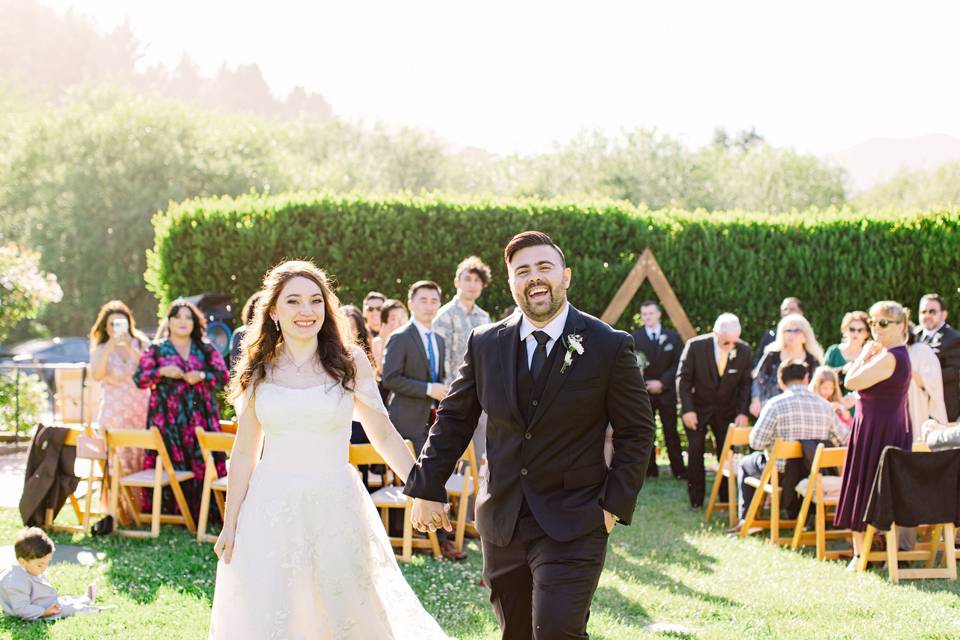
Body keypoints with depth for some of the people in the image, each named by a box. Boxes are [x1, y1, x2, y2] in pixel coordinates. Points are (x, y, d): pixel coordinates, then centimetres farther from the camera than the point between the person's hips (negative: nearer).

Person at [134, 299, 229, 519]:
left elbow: (223, 376, 6)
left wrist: (202, 376, -11)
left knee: (202, 462, -5)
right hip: (167, 417, -1)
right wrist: (162, 372, -12)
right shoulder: (156, 350, 9)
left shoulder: (206, 350, 12)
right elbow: (139, 379, 3)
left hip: (199, 417, 1)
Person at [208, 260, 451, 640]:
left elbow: (383, 434, 2)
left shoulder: (349, 361, -1)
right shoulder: (258, 371, 4)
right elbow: (245, 453, 8)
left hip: (335, 508, -1)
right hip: (271, 509, 1)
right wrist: (230, 524, 8)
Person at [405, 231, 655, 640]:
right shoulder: (484, 344, 3)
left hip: (572, 524, -4)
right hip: (501, 523, 4)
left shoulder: (610, 346, -6)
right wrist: (428, 489, 6)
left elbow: (636, 432, -1)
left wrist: (616, 503, -8)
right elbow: (454, 418, 10)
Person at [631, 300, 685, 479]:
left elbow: (678, 365, 0)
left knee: (671, 432, 1)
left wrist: (662, 382, -11)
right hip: (643, 392, 0)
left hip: (666, 392, 0)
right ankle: (649, 469, 8)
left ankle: (678, 470, 4)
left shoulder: (672, 337, 3)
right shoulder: (635, 339, 1)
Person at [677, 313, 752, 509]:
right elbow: (683, 379, -11)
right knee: (695, 452, -4)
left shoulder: (744, 350, -13)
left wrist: (743, 412, -14)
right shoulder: (695, 346, -20)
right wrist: (687, 410, -16)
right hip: (697, 409, -2)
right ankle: (696, 500, 6)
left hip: (726, 410, 2)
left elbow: (745, 384, -3)